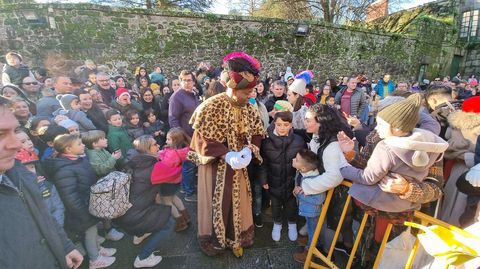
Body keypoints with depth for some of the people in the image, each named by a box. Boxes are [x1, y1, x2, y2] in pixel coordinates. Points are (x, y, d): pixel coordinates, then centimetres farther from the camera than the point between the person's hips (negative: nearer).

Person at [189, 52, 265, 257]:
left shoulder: (248, 108, -3)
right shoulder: (211, 107, -20)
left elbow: (257, 133, 2)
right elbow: (203, 139, -21)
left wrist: (248, 150, -18)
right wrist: (226, 155, -31)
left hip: (238, 163, 5)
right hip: (215, 163, -5)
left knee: (237, 200, 16)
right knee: (216, 201, 10)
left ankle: (236, 238, 38)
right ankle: (213, 239, 34)